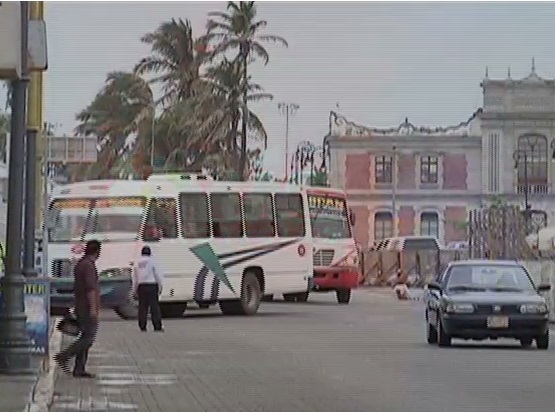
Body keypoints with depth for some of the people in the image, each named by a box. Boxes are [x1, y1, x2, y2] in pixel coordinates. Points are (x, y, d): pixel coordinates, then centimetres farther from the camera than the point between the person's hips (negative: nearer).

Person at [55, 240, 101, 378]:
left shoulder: (79, 264, 16)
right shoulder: (89, 265, -15)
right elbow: (90, 287, -22)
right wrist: (93, 308, -24)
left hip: (80, 307, 10)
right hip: (88, 308, -10)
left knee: (85, 338, 9)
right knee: (88, 338, -10)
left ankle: (79, 369, 6)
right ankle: (64, 356, -17)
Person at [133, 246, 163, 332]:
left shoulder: (137, 263, 10)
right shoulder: (152, 261, -3)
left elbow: (135, 278, 13)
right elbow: (158, 275, -5)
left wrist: (134, 291, 18)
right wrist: (160, 287, 4)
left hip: (141, 286, 4)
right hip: (151, 285, -4)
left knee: (142, 306, 7)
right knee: (154, 306, -4)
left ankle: (142, 327, 4)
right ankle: (157, 327, -8)